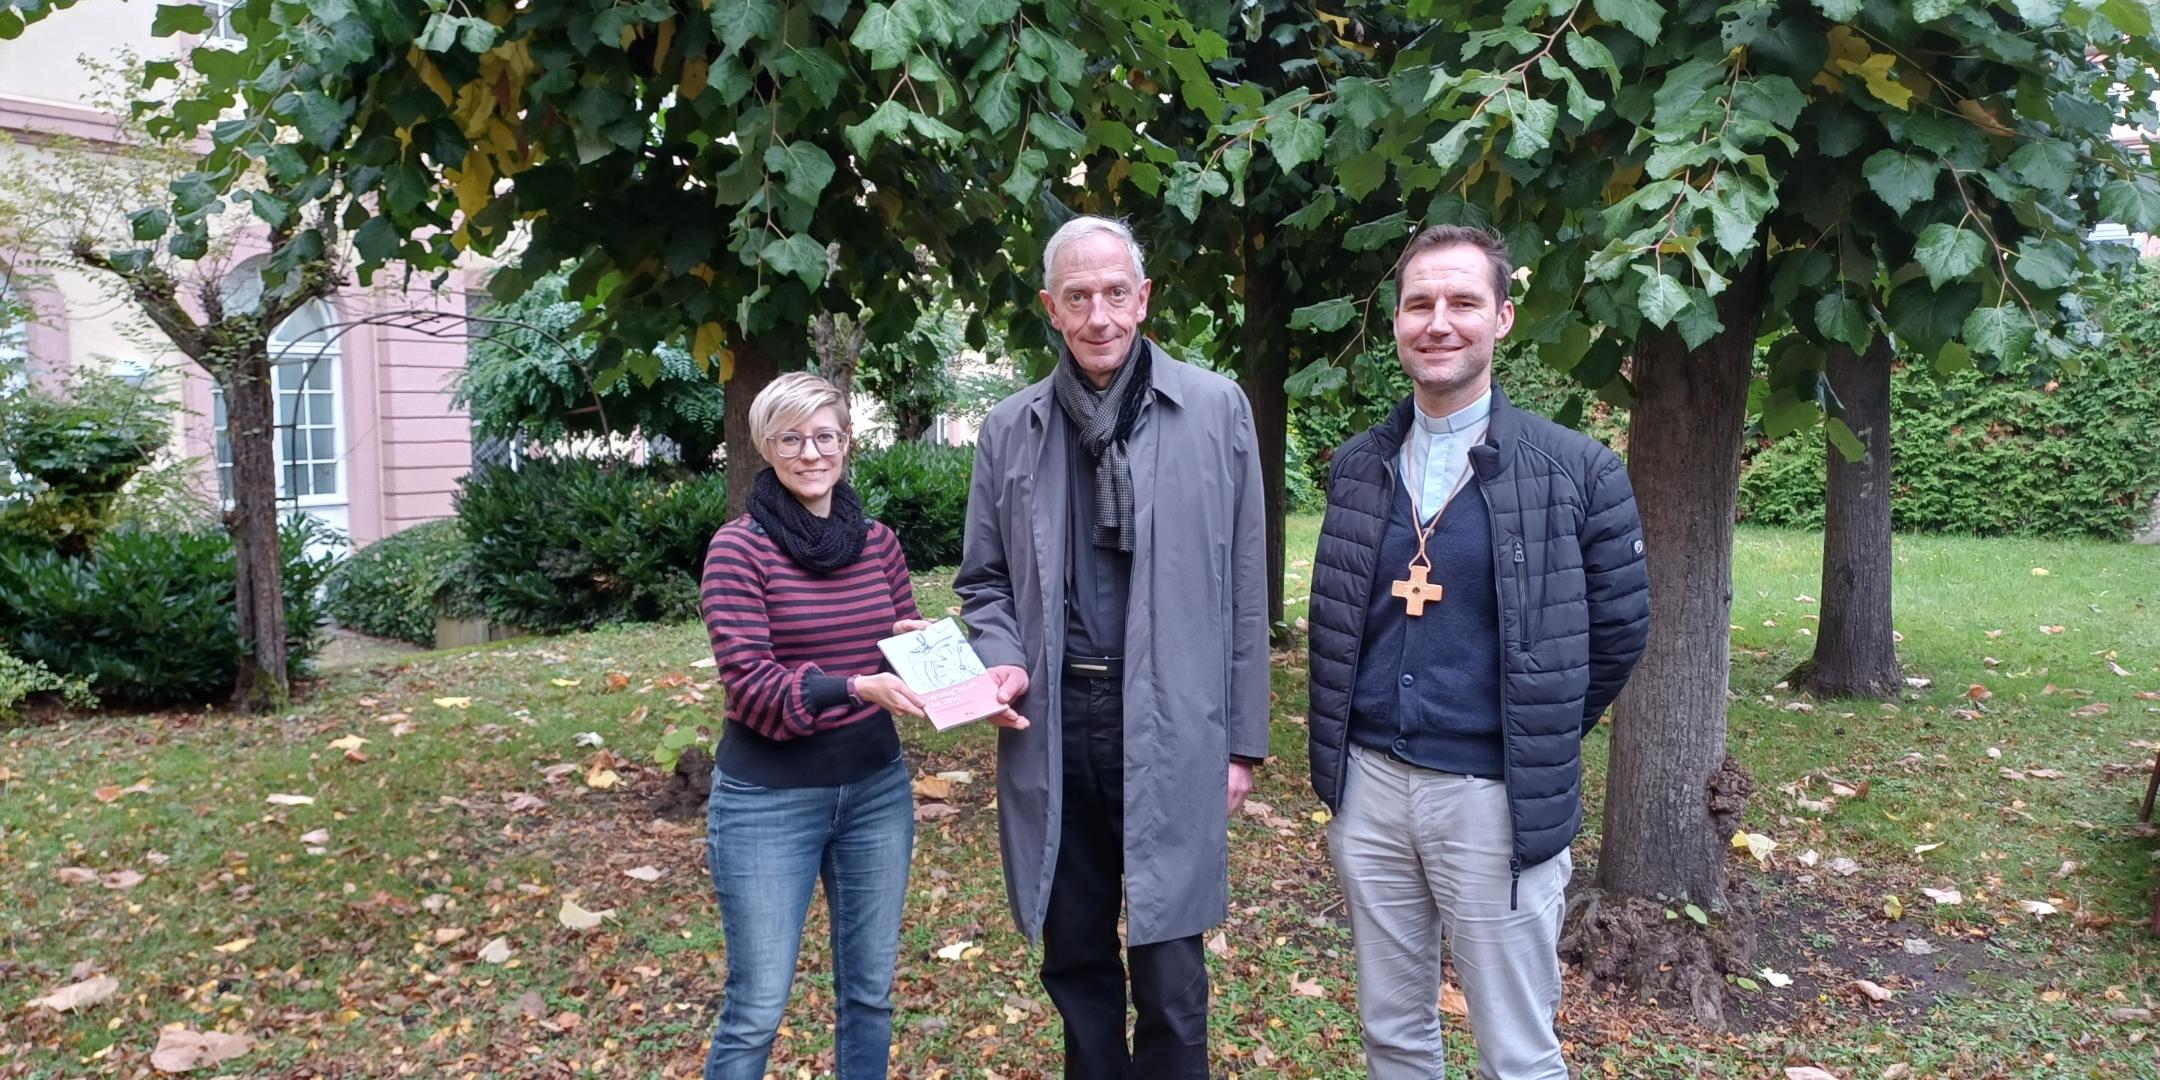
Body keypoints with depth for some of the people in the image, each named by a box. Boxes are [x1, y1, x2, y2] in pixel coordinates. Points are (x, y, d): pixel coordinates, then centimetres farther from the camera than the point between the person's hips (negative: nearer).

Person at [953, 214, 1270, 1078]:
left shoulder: (1215, 409, -1)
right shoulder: (1010, 430, 7)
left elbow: (1242, 589, 1)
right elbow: (984, 582, 15)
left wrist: (1243, 739, 1)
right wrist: (1001, 665, -5)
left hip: (1171, 725, -3)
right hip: (1053, 723, 3)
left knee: (1169, 975, 1)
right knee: (1075, 964, 15)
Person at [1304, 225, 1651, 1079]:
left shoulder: (1575, 471, -8)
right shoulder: (1355, 465, 5)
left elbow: (1619, 629, 0)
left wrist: (1541, 743, 5)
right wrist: (1337, 757, 13)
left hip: (1498, 799, -3)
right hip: (1369, 784, 4)